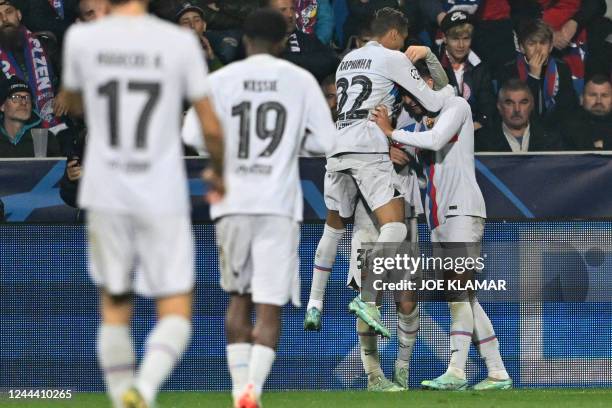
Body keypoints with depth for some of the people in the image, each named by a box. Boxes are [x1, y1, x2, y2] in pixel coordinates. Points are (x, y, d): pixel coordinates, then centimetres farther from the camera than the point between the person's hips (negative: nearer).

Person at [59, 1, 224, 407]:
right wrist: (219, 174, 18)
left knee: (115, 310, 15)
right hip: (163, 198, -2)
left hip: (105, 195, 2)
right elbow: (212, 128, 0)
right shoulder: (180, 41, -6)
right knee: (176, 316, 4)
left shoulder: (81, 38, -2)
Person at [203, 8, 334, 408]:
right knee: (270, 307, -2)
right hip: (279, 205, -2)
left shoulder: (220, 80, 2)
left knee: (238, 298, 18)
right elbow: (325, 141, 2)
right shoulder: (301, 80, 1)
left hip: (232, 202, 2)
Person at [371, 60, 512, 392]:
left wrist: (392, 132, -11)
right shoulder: (422, 122, 23)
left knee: (459, 291, -16)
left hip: (463, 210, -9)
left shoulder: (456, 106, -2)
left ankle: (456, 371, -24)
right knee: (462, 298, 5)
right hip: (438, 216, 9)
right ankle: (497, 373, 7)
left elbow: (435, 141, -17)